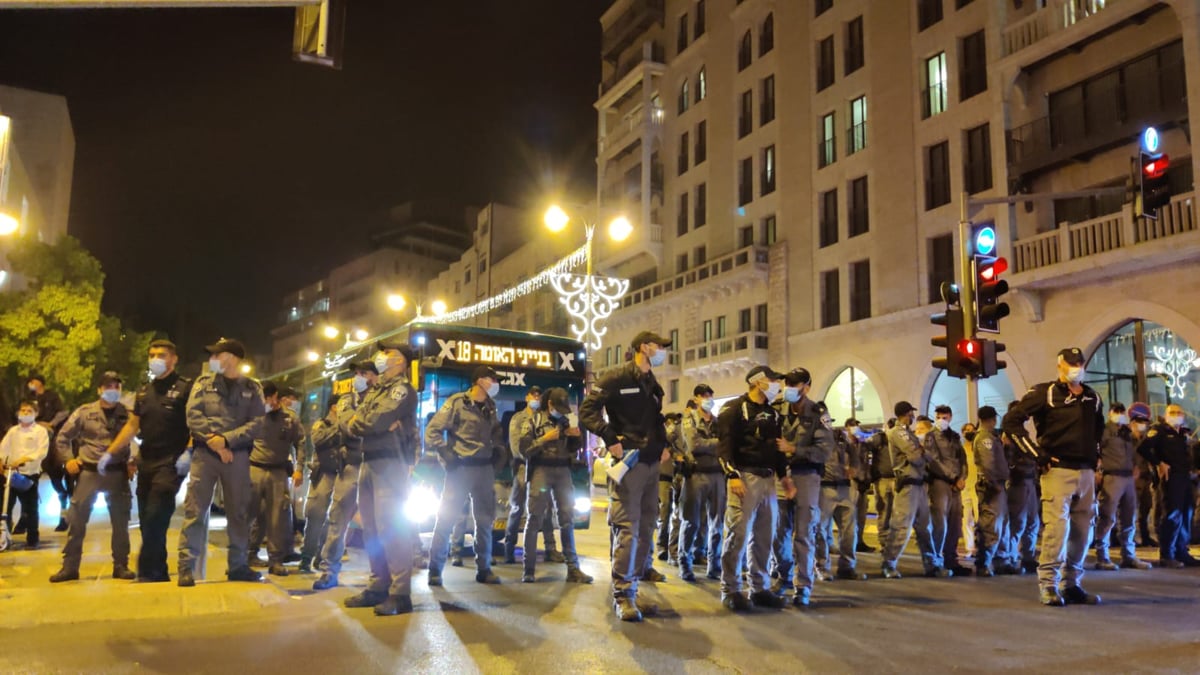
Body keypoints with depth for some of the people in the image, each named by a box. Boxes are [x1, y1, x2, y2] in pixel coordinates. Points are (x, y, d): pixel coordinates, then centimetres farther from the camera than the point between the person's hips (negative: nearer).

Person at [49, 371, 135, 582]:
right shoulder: (84, 412, 2)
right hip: (89, 472, 0)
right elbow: (62, 438, 10)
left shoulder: (127, 414, 3)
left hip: (117, 473, 1)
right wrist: (68, 460, 0)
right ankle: (70, 567, 10)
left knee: (121, 522, 5)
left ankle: (121, 565, 15)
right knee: (76, 521, 0)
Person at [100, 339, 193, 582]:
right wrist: (109, 453, 13)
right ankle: (159, 573, 16)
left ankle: (148, 574, -6)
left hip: (171, 463, -7)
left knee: (155, 520, -13)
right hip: (145, 462, 7)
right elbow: (132, 426, 19)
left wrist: (188, 452, -21)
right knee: (147, 522, 8)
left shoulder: (185, 387, -5)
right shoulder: (144, 391, 15)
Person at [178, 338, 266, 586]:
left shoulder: (252, 388, 7)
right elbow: (193, 416, -1)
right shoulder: (204, 382, 10)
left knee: (238, 511, 6)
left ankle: (238, 566, 14)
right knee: (195, 510, -5)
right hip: (204, 453, 0)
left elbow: (256, 423, -3)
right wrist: (214, 441, -12)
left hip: (237, 455, 0)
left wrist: (226, 439, -15)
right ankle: (186, 567, -1)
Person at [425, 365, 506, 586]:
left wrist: (499, 456, 15)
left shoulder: (490, 407, 11)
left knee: (485, 520, 9)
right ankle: (435, 570, 7)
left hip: (485, 468, 6)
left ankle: (483, 569, 19)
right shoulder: (457, 402, -8)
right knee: (446, 518, -2)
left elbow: (497, 435, 27)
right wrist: (447, 455, -15)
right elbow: (433, 430, -10)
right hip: (460, 468, -6)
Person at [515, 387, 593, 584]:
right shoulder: (533, 420, 2)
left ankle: (573, 569, 5)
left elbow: (576, 448, 18)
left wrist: (577, 436, -2)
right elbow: (524, 449, -6)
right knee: (534, 519, -3)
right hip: (541, 470, -4)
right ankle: (529, 569, 3)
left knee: (567, 519, 2)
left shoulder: (567, 420, 12)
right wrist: (545, 439, -16)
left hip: (563, 471, 4)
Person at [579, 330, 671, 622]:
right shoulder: (617, 378, -6)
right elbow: (588, 411, -11)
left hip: (651, 464, 9)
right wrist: (610, 439, -18)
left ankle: (631, 592, 18)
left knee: (646, 530, 10)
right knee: (627, 529, -9)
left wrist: (664, 444, 13)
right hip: (628, 463, -8)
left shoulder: (653, 385, 19)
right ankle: (622, 597, -2)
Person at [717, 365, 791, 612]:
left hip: (768, 479, 7)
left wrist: (784, 476, 17)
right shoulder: (735, 409, -3)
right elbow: (725, 444, -11)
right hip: (745, 477, -7)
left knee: (764, 536, 8)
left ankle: (759, 588, 16)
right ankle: (730, 590, -2)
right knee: (738, 533, -9)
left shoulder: (773, 413, 21)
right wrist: (733, 476, -20)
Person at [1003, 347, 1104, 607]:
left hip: (1086, 471, 7)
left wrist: (1095, 453, 18)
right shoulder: (1045, 393, -6)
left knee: (1083, 530, 8)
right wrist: (1036, 453, -12)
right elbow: (1011, 420, -11)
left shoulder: (1092, 397, 14)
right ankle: (1048, 585, -6)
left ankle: (1072, 585, 18)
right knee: (1057, 525, -13)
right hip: (1058, 470, -6)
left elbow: (1098, 427, 34)